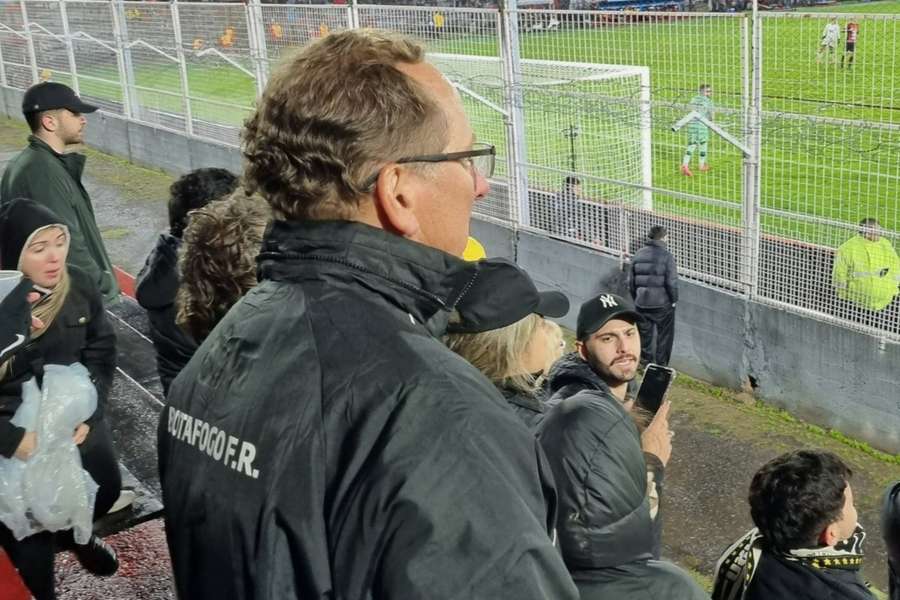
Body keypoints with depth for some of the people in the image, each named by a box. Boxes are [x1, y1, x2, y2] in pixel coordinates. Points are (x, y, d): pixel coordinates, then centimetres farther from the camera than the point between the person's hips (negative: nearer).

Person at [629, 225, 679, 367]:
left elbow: (630, 281, 6)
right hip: (663, 304, -4)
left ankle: (646, 364, 23)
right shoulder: (666, 256, -13)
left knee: (645, 335, 15)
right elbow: (672, 282, -15)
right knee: (664, 337, 11)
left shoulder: (637, 255, 2)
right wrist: (674, 299, 0)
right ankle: (661, 366, 16)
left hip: (642, 303, 4)